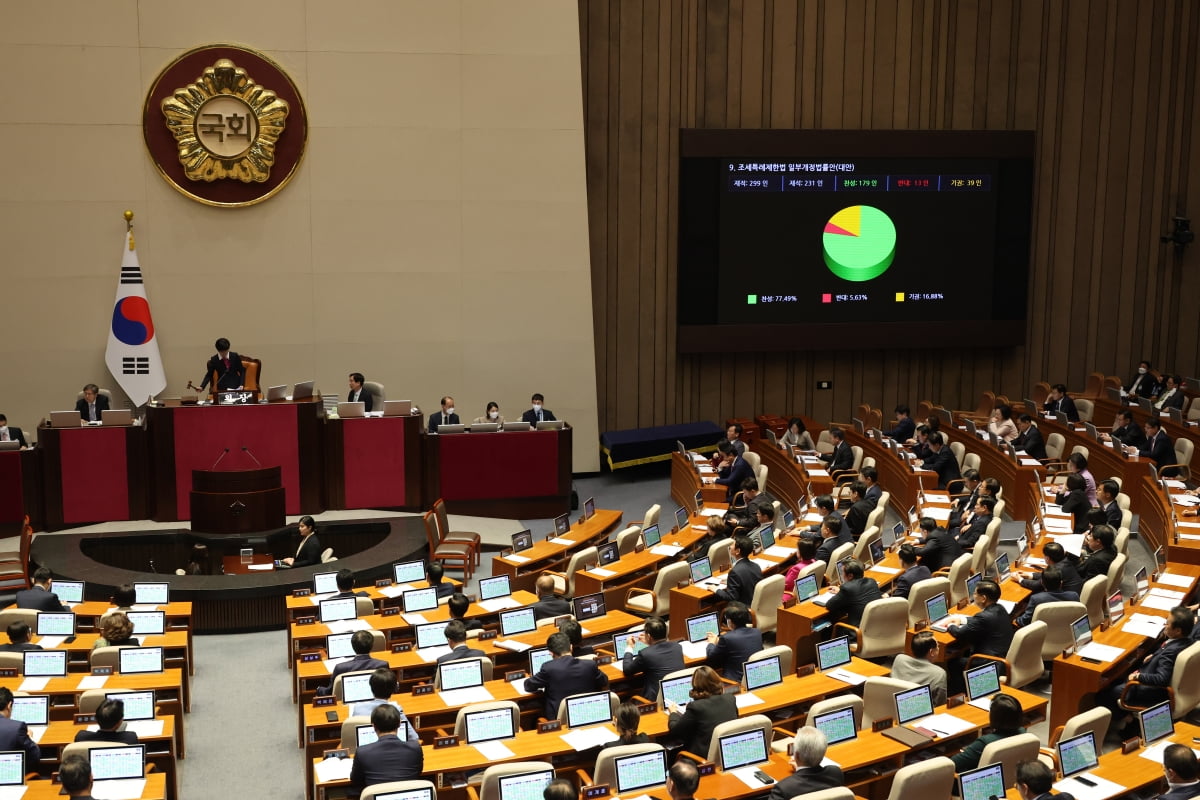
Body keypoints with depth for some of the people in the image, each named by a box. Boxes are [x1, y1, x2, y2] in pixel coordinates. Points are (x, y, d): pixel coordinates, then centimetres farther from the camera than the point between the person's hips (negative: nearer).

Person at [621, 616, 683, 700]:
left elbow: (627, 671, 3)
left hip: (657, 699, -6)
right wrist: (650, 643, 35)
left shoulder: (646, 654, -15)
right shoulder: (677, 647, 1)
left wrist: (629, 647, 16)